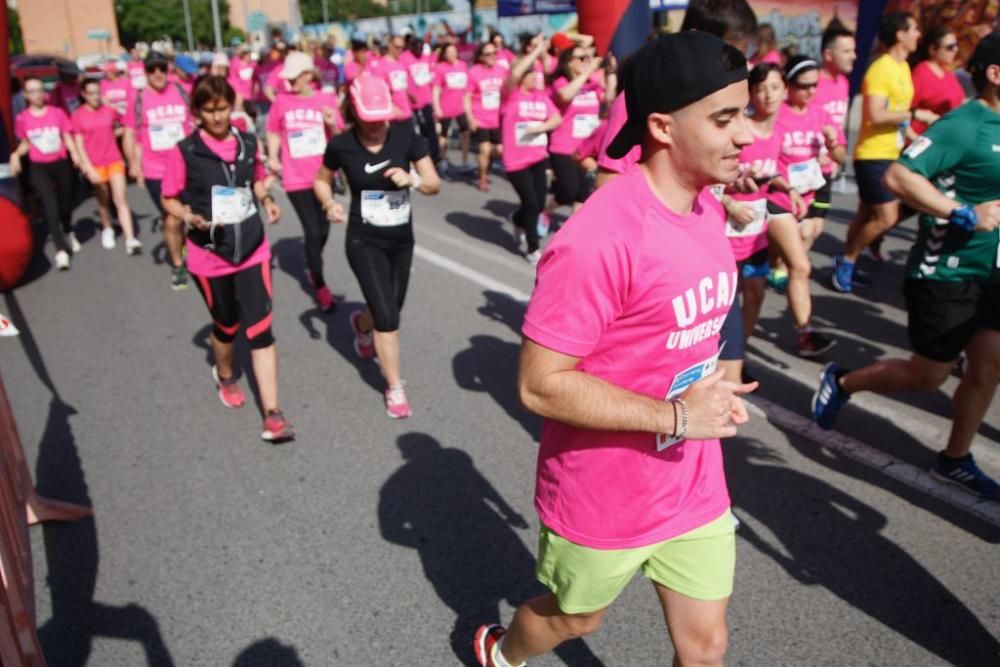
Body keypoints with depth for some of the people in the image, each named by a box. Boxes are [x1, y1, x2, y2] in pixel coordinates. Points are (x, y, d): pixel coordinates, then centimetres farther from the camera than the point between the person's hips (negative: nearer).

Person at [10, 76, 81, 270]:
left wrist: (75, 154, -16)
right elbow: (25, 144, 9)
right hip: (38, 168, -1)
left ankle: (68, 233, 46)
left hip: (61, 164, 1)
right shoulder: (22, 118, -3)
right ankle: (61, 250, -11)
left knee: (65, 204, 14)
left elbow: (67, 138, 1)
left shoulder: (57, 112, -2)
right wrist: (15, 154, -10)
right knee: (50, 207, -12)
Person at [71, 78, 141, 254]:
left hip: (115, 161, 1)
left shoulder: (109, 110, 0)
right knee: (103, 201, 15)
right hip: (94, 165, -1)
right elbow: (79, 146, -7)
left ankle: (130, 239, -13)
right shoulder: (77, 116, -6)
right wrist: (89, 168, -14)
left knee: (121, 200, -6)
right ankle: (107, 229, 37)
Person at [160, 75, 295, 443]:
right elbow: (169, 200, -4)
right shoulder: (183, 151, -11)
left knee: (260, 329, -3)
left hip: (253, 249, 2)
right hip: (210, 255, -2)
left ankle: (272, 414, -1)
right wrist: (192, 218, -23)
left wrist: (267, 201, -4)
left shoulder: (248, 143, 0)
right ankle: (225, 375, 48)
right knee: (226, 325, 15)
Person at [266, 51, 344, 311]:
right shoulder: (281, 101, -3)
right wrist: (272, 157, -4)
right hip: (296, 178, -2)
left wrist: (332, 124, -19)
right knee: (313, 232, -5)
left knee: (323, 229, 16)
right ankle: (320, 287, 7)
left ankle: (312, 268, 42)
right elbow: (274, 132, 11)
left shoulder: (327, 99, -4)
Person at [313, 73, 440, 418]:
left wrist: (411, 179, -27)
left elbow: (435, 184, -7)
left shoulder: (405, 135, -11)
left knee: (389, 311, 18)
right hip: (364, 241, -3)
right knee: (387, 316, -11)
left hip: (402, 239, 3)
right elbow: (321, 180, 6)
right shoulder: (342, 145, -12)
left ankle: (361, 324, 56)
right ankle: (395, 388, 8)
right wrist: (329, 204, -14)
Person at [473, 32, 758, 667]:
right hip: (603, 496, -6)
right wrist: (674, 416, -26)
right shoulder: (600, 240, -29)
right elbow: (540, 384, -26)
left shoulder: (708, 208, -1)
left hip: (694, 485, 7)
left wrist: (711, 389, 1)